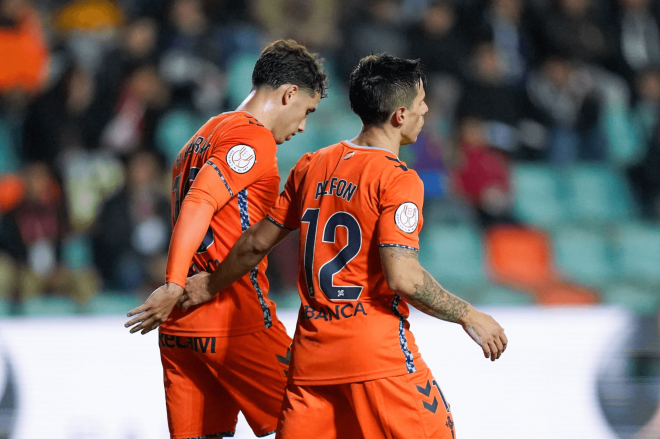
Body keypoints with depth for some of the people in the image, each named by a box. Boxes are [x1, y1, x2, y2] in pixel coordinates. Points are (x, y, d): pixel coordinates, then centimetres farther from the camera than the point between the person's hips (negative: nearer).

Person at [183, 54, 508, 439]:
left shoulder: (312, 167, 11)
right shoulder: (398, 179, -10)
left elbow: (257, 243, 18)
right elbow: (401, 277, -18)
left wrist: (212, 285, 35)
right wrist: (468, 317, -7)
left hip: (310, 353, 7)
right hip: (377, 352, -7)